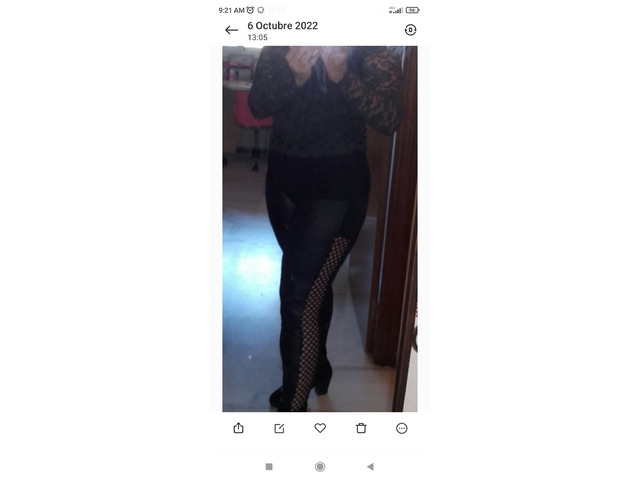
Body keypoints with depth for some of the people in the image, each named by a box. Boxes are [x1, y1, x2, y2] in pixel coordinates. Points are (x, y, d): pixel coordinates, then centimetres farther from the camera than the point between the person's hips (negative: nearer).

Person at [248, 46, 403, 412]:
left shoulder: (374, 51, -6)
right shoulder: (278, 47, 4)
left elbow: (390, 119, -15)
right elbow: (258, 106, -4)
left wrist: (343, 76, -28)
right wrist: (292, 77, -22)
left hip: (339, 183, -5)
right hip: (285, 176, 5)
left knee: (299, 299, -12)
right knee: (314, 282, 22)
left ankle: (292, 405, 4)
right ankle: (317, 367, 45)